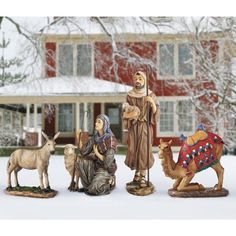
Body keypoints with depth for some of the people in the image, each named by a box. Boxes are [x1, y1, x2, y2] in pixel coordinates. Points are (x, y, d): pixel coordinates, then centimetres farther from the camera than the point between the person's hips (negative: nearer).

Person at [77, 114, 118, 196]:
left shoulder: (111, 139, -19)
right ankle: (89, 184, -1)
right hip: (96, 165, 7)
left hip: (107, 168, -7)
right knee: (81, 161, -18)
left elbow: (108, 160, -23)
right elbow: (83, 152, -5)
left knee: (93, 190, -24)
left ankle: (110, 180, 5)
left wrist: (97, 153, -13)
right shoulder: (94, 138, 2)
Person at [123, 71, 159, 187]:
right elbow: (126, 112, 11)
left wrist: (152, 102, -22)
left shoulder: (150, 95, 1)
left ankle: (143, 177, -4)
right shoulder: (129, 96, 7)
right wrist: (128, 114, -10)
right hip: (133, 126, 3)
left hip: (145, 126, -2)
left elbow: (155, 112, -5)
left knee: (144, 150, -9)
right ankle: (137, 174, 16)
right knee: (133, 150, 2)